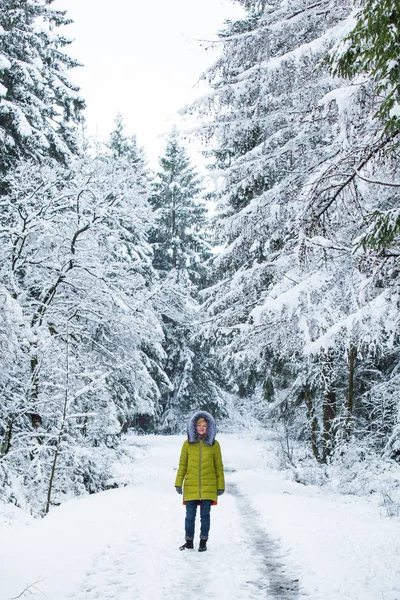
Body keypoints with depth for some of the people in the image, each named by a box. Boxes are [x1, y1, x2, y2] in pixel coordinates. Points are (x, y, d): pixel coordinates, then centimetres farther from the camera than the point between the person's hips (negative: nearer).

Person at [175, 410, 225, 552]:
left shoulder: (214, 444, 2)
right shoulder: (188, 443, 2)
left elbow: (219, 466, 5)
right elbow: (182, 465, 5)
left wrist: (221, 486, 3)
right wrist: (178, 483, 0)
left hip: (208, 487, 0)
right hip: (191, 486, 0)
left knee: (205, 515, 6)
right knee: (190, 516, 5)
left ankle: (203, 542, 20)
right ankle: (189, 541, 19)